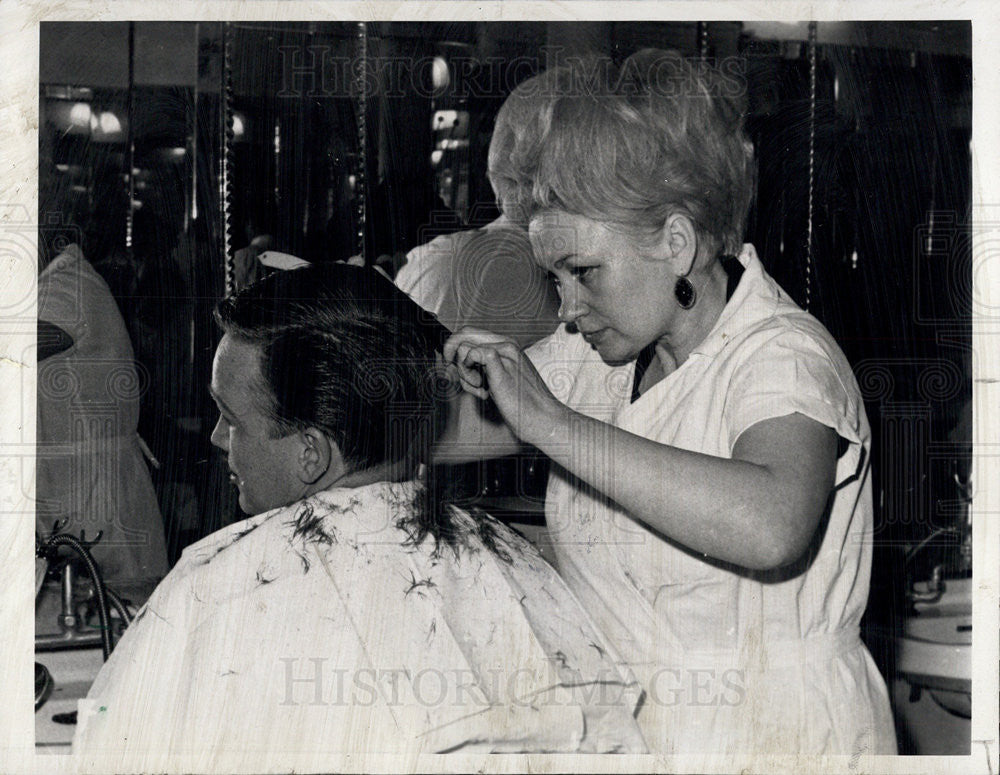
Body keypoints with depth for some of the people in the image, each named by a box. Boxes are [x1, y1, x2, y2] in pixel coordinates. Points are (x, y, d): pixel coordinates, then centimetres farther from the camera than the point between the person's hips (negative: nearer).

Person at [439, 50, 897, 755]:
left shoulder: (787, 355, -15)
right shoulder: (596, 357, 6)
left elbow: (772, 527, -35)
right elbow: (439, 428, 12)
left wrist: (549, 420, -31)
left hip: (774, 735, -6)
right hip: (618, 729, 6)